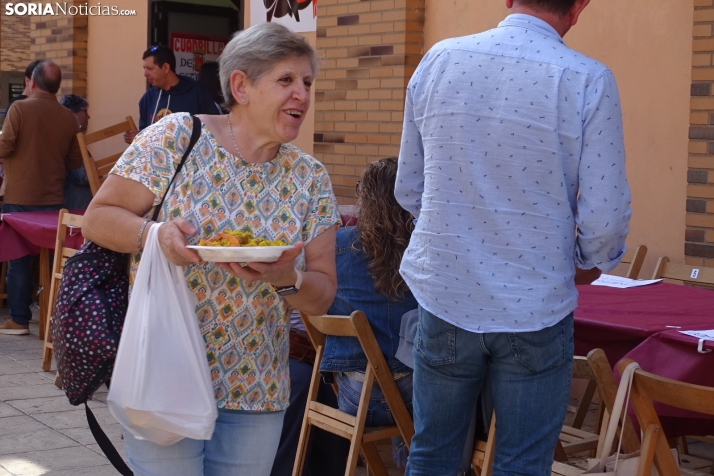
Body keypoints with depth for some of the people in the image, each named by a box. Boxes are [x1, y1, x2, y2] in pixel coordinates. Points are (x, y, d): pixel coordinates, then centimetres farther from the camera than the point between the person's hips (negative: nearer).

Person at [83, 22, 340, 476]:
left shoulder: (311, 179, 2)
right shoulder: (175, 137, -8)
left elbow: (322, 296, 4)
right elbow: (98, 218, -5)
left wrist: (286, 278, -19)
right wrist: (155, 233, -25)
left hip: (259, 392, 4)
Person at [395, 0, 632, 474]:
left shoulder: (437, 61, -2)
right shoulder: (588, 81, -13)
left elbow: (409, 190, 5)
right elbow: (604, 214, -11)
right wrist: (591, 262, 10)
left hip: (444, 297, 3)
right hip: (535, 309, -3)